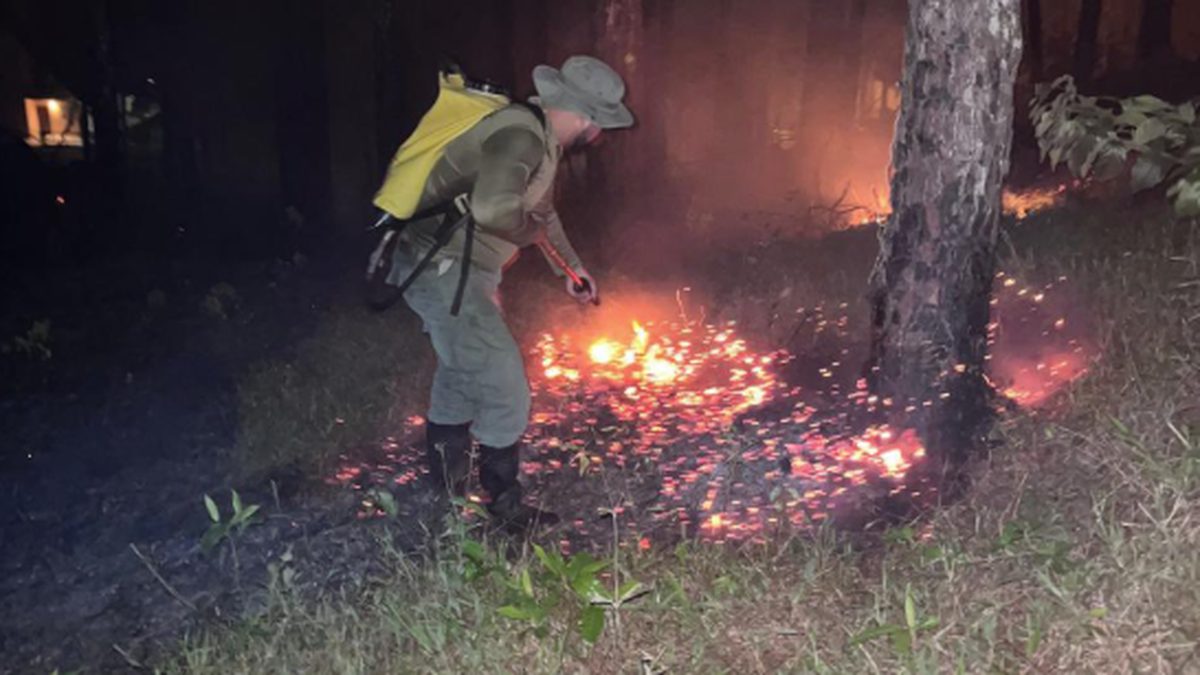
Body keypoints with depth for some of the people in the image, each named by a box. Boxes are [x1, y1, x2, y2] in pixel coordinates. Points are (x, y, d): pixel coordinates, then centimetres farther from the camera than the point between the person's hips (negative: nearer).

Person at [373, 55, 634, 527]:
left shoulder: (542, 141, 11)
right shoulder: (521, 135, -22)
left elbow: (542, 211, 28)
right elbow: (492, 208, -38)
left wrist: (572, 267, 38)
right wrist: (534, 232, -17)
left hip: (453, 272, 11)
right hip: (445, 271, -11)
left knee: (461, 375, 24)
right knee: (505, 391, -6)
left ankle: (446, 488, 42)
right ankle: (502, 505, 11)